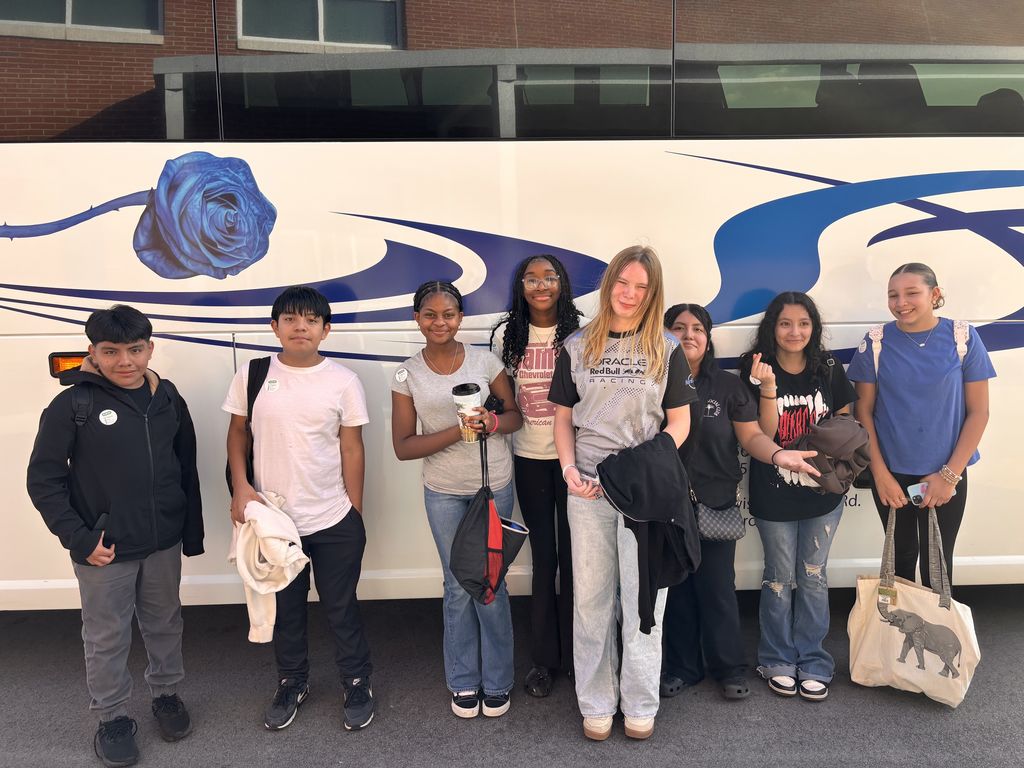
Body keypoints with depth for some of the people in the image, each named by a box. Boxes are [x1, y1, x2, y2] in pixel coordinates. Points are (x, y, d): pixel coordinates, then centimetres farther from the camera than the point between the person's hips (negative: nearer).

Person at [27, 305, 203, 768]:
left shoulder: (169, 401, 1)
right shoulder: (72, 407, -11)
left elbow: (187, 471, 8)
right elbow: (43, 481, -8)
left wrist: (192, 533, 9)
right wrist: (79, 539, -12)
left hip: (164, 545, 4)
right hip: (104, 552, -3)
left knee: (164, 625, 19)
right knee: (107, 639, 11)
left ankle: (166, 694, 41)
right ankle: (112, 718, 32)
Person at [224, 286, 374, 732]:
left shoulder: (343, 381, -6)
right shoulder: (251, 376, -3)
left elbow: (352, 451, -2)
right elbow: (237, 433, 7)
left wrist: (355, 516, 0)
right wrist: (240, 487, -6)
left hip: (334, 522, -1)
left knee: (341, 608, 12)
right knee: (285, 608, 19)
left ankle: (357, 684, 34)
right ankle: (291, 683, 41)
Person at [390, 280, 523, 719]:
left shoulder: (485, 361, -4)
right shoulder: (408, 375, -3)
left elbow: (516, 414, 4)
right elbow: (403, 447, -6)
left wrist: (492, 423, -18)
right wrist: (457, 431, -20)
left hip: (493, 486, -1)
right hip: (444, 493, 1)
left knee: (489, 584, 6)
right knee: (458, 587, 11)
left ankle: (496, 681, 25)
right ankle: (464, 682, 29)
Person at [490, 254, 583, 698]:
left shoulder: (580, 334, -5)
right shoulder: (507, 337, 1)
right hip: (529, 457, 2)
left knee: (573, 554, 6)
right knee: (543, 555, 9)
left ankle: (573, 653, 23)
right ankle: (543, 657, 22)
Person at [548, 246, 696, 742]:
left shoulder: (666, 350, 2)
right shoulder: (577, 347, 5)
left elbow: (679, 422, 1)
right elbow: (563, 417, 8)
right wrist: (569, 468, -8)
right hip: (588, 488, 1)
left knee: (644, 598, 6)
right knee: (591, 597, 9)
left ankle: (640, 704, 24)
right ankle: (596, 703, 24)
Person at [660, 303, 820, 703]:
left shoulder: (728, 385, 3)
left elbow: (751, 436, 1)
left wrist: (778, 453, -19)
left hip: (715, 504, 0)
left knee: (717, 588, 5)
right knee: (676, 588, 9)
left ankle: (730, 669, 23)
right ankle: (681, 668, 25)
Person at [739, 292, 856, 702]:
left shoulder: (829, 370, 1)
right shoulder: (757, 371, -8)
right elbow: (764, 433, -14)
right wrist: (769, 387, -27)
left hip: (823, 491, 2)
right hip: (774, 495, -2)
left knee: (814, 576, 10)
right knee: (780, 578, 9)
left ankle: (813, 663, 22)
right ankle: (778, 661, 24)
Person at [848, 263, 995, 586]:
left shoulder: (963, 338, -6)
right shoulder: (875, 343, -5)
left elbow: (978, 412, -4)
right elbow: (864, 410, -2)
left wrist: (949, 474, -9)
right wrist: (880, 473, -7)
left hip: (945, 475, 0)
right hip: (892, 473, 1)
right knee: (901, 554, 15)